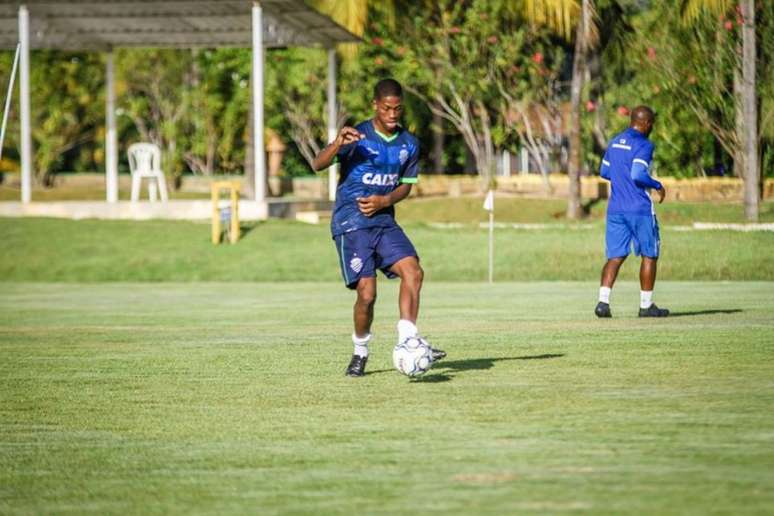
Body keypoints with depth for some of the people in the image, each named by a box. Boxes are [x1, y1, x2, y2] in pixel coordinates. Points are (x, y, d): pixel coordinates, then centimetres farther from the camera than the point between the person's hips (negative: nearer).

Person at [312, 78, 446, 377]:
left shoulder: (409, 144, 5)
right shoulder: (358, 137, -10)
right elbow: (318, 165, -20)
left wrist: (384, 201, -5)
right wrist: (338, 144, -40)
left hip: (384, 221, 5)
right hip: (351, 223, -5)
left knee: (413, 272, -16)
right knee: (367, 292, -11)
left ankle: (408, 342, -15)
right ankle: (360, 352, 12)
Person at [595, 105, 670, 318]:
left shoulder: (614, 142, 12)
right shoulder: (643, 145, -12)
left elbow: (604, 172, 19)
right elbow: (638, 175, -22)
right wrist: (657, 185, -7)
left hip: (615, 209, 6)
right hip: (640, 209, -6)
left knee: (615, 257, 5)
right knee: (649, 255, 7)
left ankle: (603, 301, -12)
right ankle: (646, 305, 9)